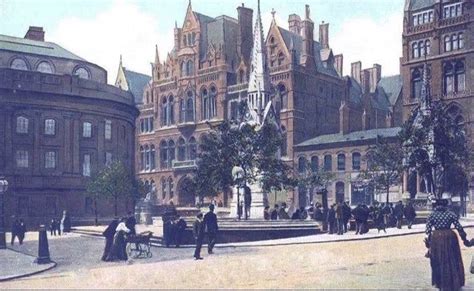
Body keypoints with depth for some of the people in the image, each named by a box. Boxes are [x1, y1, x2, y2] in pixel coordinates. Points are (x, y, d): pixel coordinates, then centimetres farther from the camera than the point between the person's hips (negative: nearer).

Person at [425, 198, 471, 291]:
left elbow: (428, 230, -4)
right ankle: (455, 283, 17)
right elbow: (459, 228, 0)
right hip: (449, 237, 0)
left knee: (438, 262, 11)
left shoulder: (431, 215, 0)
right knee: (453, 261, 12)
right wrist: (465, 239, 9)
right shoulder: (450, 214, 1)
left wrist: (427, 242, 1)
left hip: (436, 238, 0)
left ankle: (439, 283, 16)